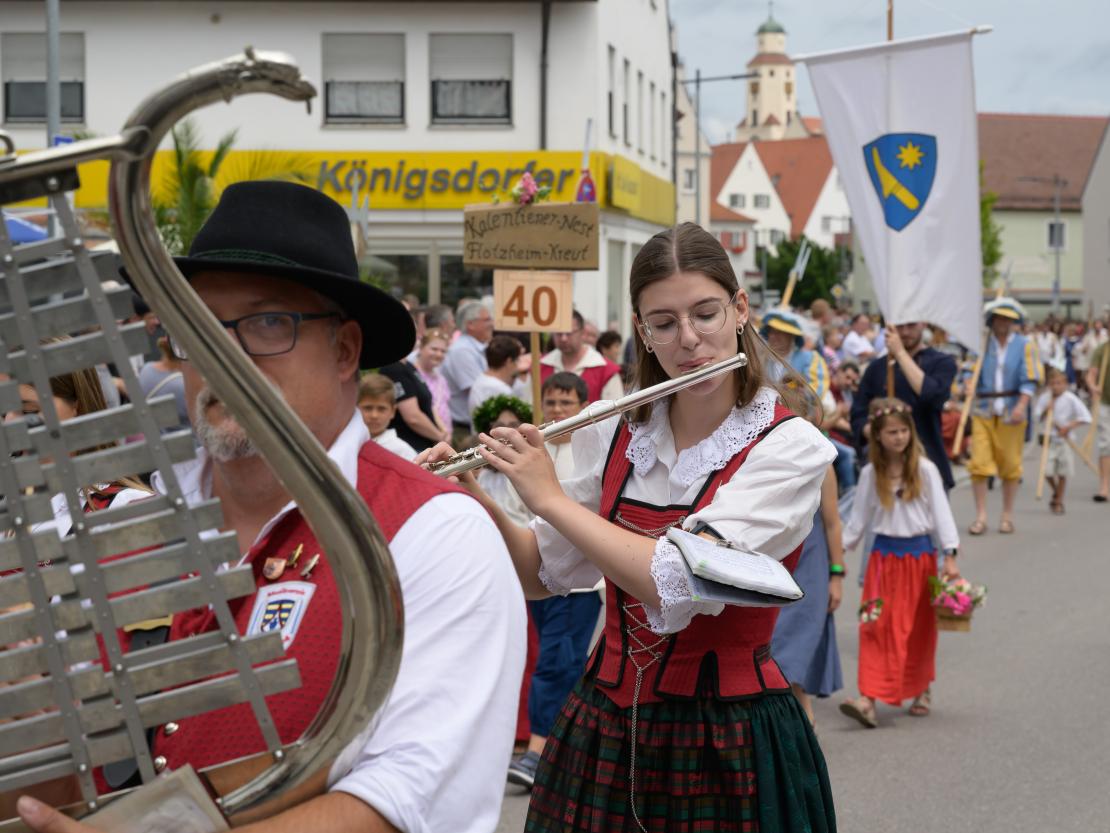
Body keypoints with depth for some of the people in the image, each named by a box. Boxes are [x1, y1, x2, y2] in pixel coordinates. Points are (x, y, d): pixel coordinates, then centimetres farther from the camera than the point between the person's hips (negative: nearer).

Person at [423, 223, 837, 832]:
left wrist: (549, 497, -17)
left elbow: (676, 586, -25)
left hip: (727, 746, -4)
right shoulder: (616, 434, 1)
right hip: (604, 728, 4)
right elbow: (543, 575, 9)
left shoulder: (790, 448, -14)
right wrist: (475, 500, -8)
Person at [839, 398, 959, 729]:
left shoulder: (924, 470, -5)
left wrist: (949, 556, -10)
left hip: (919, 555, -1)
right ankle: (869, 699, -16)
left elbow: (940, 512, -5)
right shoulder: (870, 474, 2)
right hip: (884, 557, 1)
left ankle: (922, 690, 28)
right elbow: (858, 519, 9)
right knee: (877, 627, -9)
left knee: (919, 628, 9)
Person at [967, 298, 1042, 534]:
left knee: (1010, 465, 5)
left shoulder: (1025, 345, 3)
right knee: (979, 464, -7)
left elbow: (1030, 379, -4)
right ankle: (981, 516, -1)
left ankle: (1007, 516, 17)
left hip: (1011, 412, -1)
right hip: (983, 411, 1)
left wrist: (1021, 405, -18)